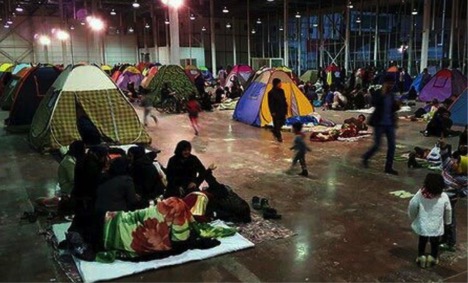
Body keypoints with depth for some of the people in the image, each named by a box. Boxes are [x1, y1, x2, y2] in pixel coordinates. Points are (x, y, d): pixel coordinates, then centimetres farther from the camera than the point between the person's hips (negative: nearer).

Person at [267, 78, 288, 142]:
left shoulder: (281, 91, 6)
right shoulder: (271, 93, -15)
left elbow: (284, 100, 14)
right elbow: (270, 103, -13)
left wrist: (286, 108, 12)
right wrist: (272, 112, -15)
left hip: (282, 110, 7)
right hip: (276, 111, -7)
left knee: (282, 122, 14)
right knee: (277, 124, 0)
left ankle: (275, 131, 36)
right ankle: (278, 136, 10)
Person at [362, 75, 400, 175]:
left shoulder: (392, 95, 9)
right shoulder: (377, 93, -8)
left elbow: (393, 108, 16)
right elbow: (374, 103, -27)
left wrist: (397, 106, -5)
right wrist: (382, 94, -30)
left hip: (390, 124, 6)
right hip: (379, 123, -6)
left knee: (392, 145, 3)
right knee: (377, 145, -3)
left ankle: (389, 167, 10)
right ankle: (366, 157, 25)